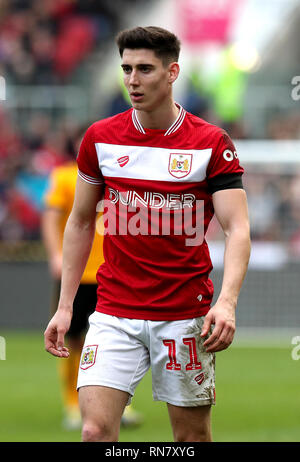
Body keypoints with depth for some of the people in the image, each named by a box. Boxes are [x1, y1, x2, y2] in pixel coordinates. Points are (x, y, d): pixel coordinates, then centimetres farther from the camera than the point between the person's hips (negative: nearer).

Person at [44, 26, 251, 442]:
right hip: (114, 313, 2)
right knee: (96, 430, -14)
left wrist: (227, 302, -26)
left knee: (193, 437, 5)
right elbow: (81, 223, 13)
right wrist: (65, 306, 8)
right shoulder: (100, 138, 3)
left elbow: (237, 228, -10)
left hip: (186, 315, -1)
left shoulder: (212, 143, -5)